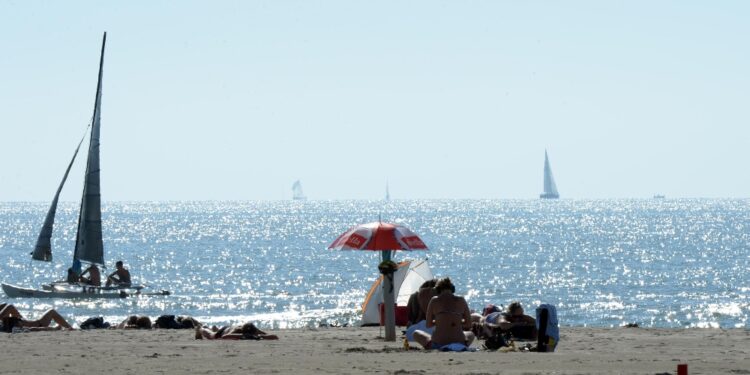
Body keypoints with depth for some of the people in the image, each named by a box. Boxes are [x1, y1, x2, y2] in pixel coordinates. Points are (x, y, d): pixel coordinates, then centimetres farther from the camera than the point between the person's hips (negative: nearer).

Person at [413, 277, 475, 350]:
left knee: (416, 333, 29)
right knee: (470, 334, 39)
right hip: (459, 343, 2)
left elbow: (428, 325, 11)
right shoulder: (461, 300, 7)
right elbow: (468, 325, 13)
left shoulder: (434, 300, 3)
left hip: (438, 344, -2)